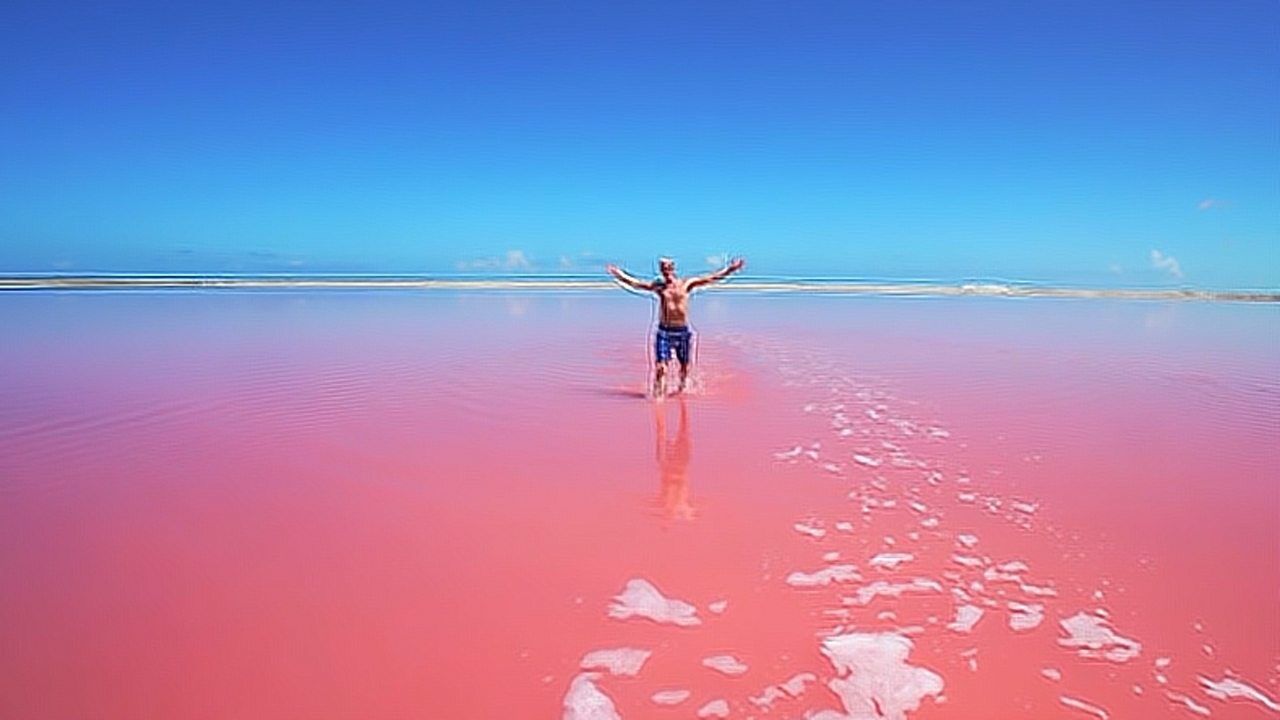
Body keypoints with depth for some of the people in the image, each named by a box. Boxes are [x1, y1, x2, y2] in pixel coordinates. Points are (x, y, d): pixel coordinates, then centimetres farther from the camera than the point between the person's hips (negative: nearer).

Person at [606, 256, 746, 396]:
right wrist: (619, 274, -11)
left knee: (685, 366, 12)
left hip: (683, 331, 1)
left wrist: (729, 269, -3)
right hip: (664, 331, -1)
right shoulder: (658, 286, 2)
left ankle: (682, 390, 34)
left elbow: (712, 278, 2)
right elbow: (634, 282, -2)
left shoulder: (686, 284, 2)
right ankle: (657, 395, -3)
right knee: (660, 367, -10)